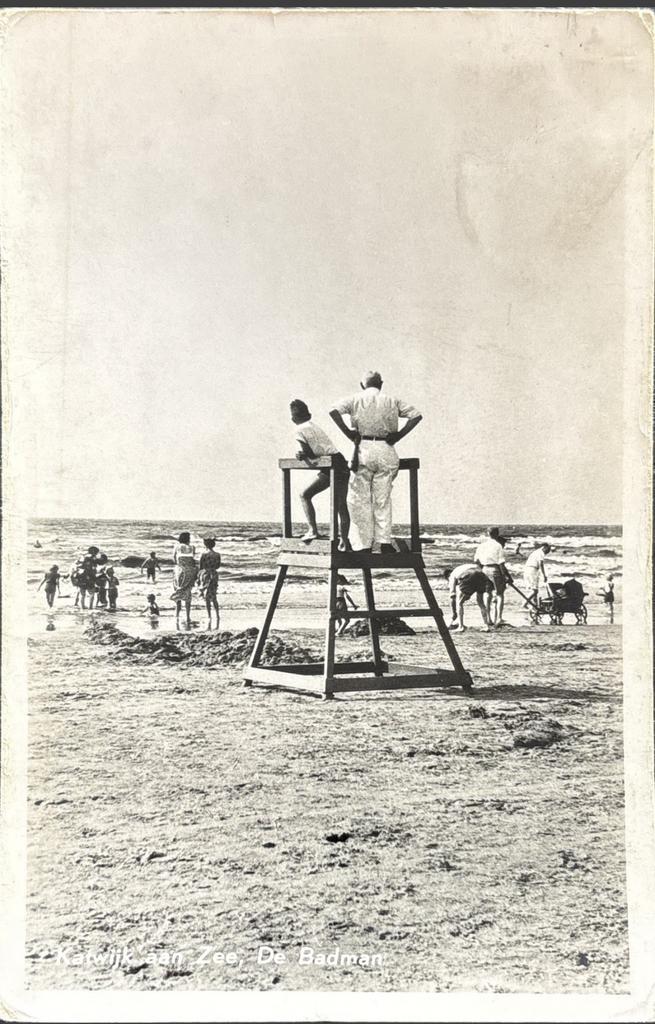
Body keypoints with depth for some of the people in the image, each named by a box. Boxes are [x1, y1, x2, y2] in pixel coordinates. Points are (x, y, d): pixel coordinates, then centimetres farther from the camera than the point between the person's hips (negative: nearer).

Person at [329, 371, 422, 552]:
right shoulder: (392, 401, 13)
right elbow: (416, 415, 5)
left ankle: (366, 544, 2)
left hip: (363, 450, -2)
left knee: (360, 499, 5)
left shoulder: (355, 399, 8)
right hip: (386, 451, 2)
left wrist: (347, 432, -4)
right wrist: (399, 435, 3)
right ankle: (385, 541, 0)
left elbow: (334, 411, -9)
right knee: (383, 499, 10)